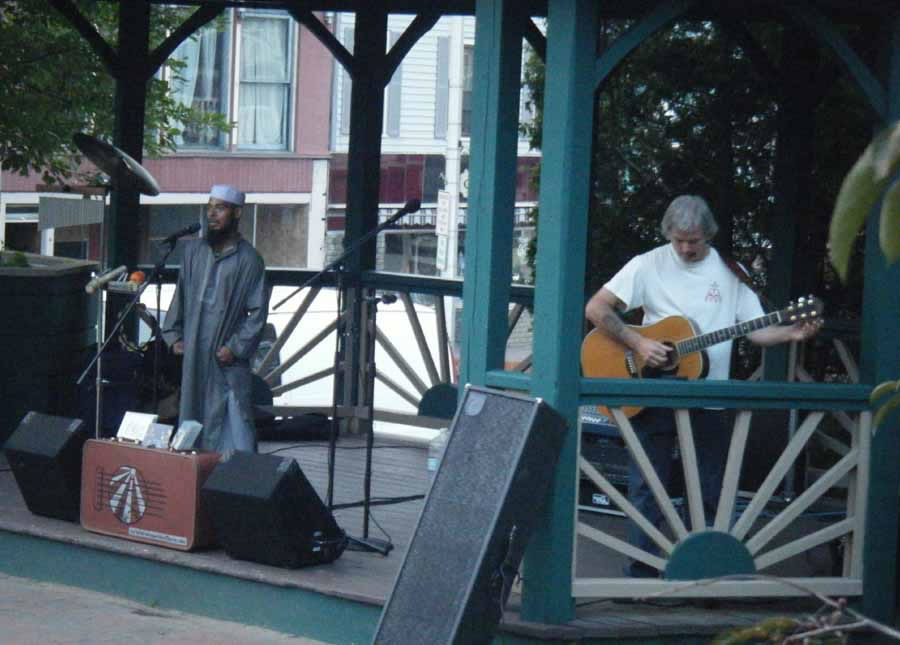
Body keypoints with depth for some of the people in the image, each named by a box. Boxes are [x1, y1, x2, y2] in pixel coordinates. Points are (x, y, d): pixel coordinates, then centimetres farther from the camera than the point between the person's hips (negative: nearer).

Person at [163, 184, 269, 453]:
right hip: (193, 354, 5)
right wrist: (174, 335, 9)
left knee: (234, 424, -7)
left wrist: (236, 348, -12)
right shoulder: (194, 250, 9)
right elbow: (180, 295, 17)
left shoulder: (248, 259, -4)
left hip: (228, 360, -5)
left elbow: (258, 312, -5)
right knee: (192, 420, 9)